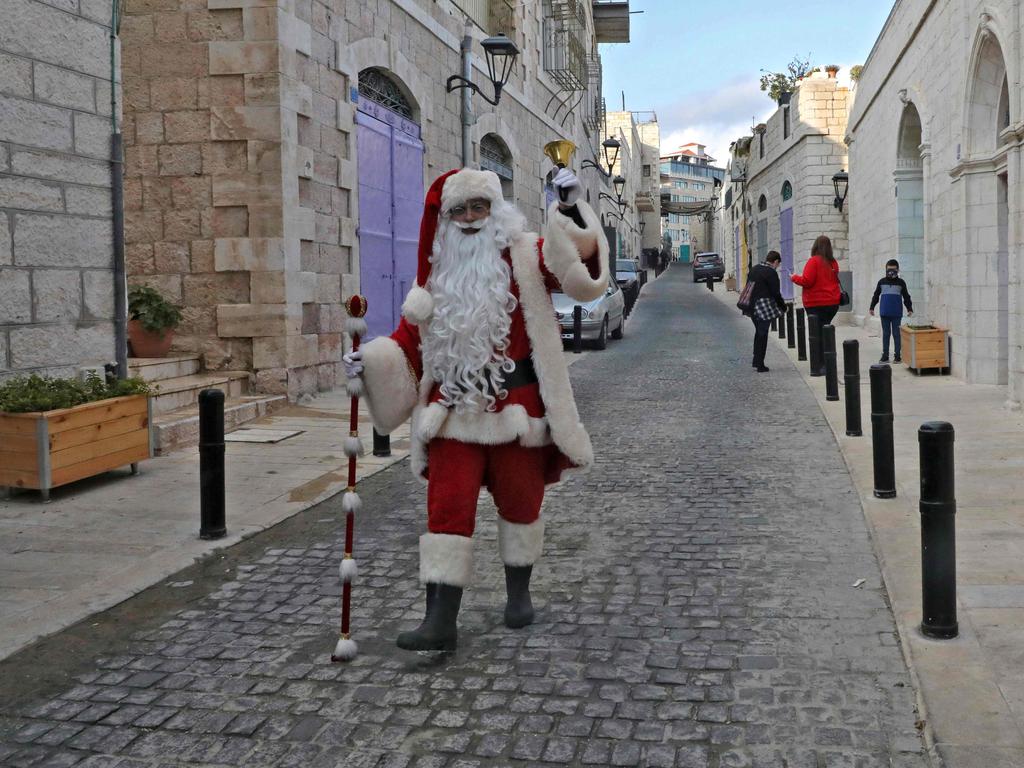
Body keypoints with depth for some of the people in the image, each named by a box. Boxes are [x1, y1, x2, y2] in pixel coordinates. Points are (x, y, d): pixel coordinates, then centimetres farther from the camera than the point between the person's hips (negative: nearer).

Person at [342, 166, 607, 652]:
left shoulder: (526, 257, -1)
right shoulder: (437, 275, 9)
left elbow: (581, 263, -15)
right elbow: (410, 338, 12)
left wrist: (570, 209, -26)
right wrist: (369, 361, -3)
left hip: (515, 408, -2)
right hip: (454, 411, 2)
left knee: (519, 500, 13)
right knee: (448, 507, -3)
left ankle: (518, 593, 35)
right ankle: (440, 621, -1)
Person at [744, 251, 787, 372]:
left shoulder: (753, 269, 12)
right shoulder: (771, 272, -13)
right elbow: (776, 293, -12)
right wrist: (783, 307, 1)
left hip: (752, 306, 8)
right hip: (764, 306, -8)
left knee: (759, 332, 20)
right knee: (763, 334, -1)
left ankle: (756, 360, 23)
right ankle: (760, 365, 1)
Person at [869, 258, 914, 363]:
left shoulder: (901, 282, 4)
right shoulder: (882, 282, 7)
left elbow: (906, 297, 7)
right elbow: (876, 296, 13)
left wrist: (910, 309, 2)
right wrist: (872, 308, 10)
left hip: (896, 314, -1)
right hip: (884, 313, 1)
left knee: (896, 334, 2)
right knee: (886, 334, 6)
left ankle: (897, 355, 7)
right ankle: (885, 355, 10)